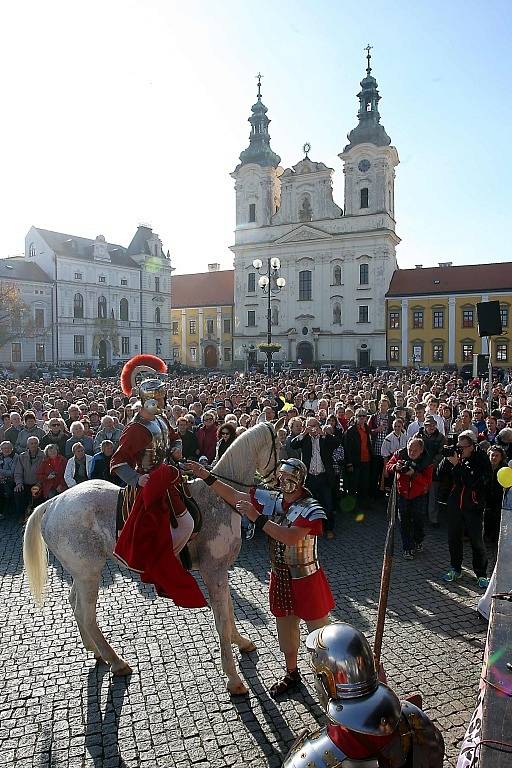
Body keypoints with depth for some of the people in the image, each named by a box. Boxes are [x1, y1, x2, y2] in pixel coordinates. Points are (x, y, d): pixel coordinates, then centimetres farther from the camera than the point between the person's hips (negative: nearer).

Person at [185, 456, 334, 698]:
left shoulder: (311, 509, -22)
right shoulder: (271, 499, -6)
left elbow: (291, 537, -36)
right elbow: (234, 496, -6)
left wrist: (257, 517, -37)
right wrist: (207, 476, -14)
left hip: (306, 579, -6)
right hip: (280, 577, 6)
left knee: (320, 629, 10)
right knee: (285, 628, 22)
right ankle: (292, 674, 43)